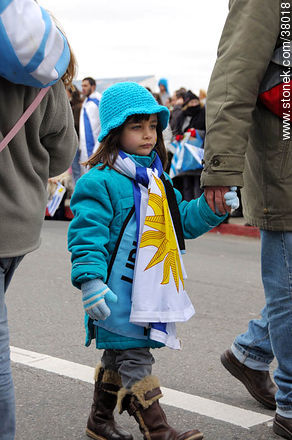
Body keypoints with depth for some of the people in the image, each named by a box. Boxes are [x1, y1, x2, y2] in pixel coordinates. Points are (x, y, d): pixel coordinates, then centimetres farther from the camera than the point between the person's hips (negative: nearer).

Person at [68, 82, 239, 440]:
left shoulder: (156, 178, 14)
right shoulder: (100, 181, -14)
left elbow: (182, 221, 20)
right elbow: (87, 235, -19)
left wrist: (211, 207, 5)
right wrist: (89, 280, -29)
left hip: (150, 288, 9)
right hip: (119, 293, -9)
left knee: (118, 354, 19)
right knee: (133, 358, -4)